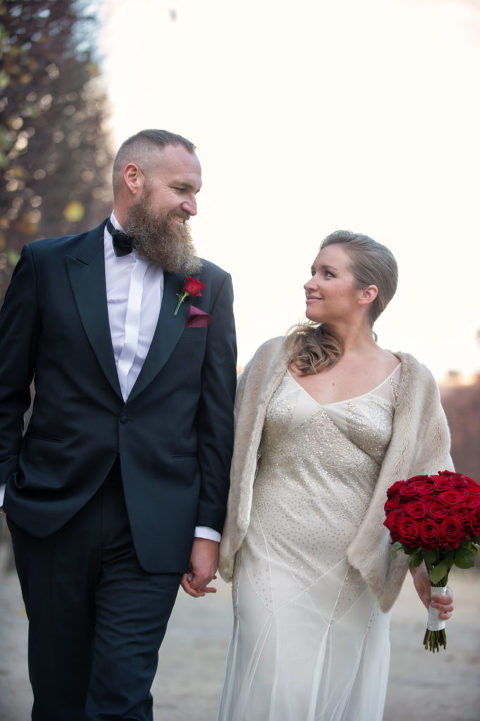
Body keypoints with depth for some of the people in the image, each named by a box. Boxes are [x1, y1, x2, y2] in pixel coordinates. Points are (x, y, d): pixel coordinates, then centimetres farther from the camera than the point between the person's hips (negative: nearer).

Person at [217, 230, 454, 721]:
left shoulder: (408, 380, 2)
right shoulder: (276, 357, 5)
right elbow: (235, 456, 11)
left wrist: (425, 568, -9)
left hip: (354, 572, 0)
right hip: (273, 564, 0)